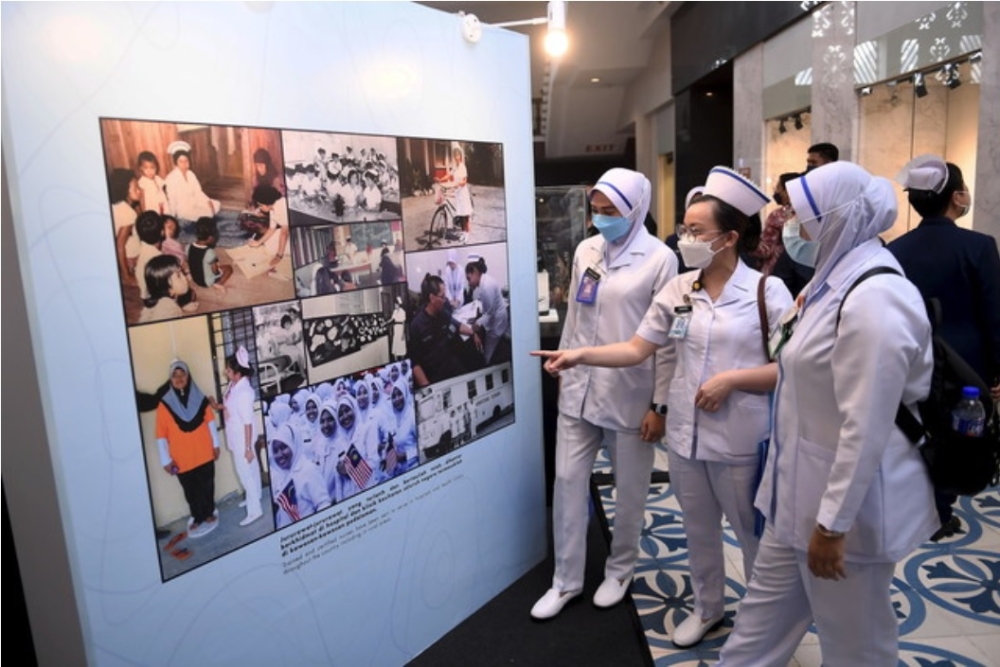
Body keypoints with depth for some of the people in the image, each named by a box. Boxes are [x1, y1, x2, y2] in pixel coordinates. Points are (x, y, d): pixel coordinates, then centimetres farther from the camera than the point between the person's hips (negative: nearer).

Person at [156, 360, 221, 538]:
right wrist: (166, 460, -10)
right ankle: (197, 517, 30)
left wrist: (215, 444, 7)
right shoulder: (165, 404, -11)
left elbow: (210, 421, 6)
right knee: (191, 490, 11)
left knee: (207, 486, 13)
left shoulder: (199, 398, -3)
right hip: (182, 458, -2)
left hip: (204, 453, 2)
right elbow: (161, 435, -10)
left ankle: (209, 513, 33)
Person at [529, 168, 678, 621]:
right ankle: (566, 580, 24)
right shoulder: (585, 251, 5)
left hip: (630, 394, -4)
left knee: (629, 490, 11)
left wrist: (660, 404, -10)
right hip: (579, 388, 4)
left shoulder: (660, 259, -9)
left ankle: (619, 570, 35)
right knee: (568, 481, 7)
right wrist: (564, 367, 14)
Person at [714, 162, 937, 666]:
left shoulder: (873, 299, -25)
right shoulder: (838, 281, 7)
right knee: (767, 607, 22)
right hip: (803, 490, 9)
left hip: (845, 503, -9)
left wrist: (832, 522, -22)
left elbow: (866, 429, -26)